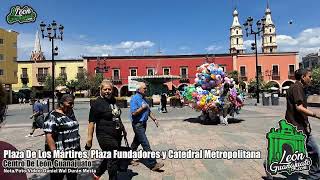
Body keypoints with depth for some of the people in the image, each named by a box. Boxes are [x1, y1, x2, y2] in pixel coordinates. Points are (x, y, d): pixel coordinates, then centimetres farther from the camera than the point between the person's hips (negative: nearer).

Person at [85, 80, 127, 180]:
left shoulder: (113, 100, 11)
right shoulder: (97, 103, -12)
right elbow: (91, 122, -17)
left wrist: (123, 129, 25)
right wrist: (90, 137, -21)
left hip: (117, 135, 8)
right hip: (106, 136, -8)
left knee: (110, 158, 21)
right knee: (113, 160, 1)